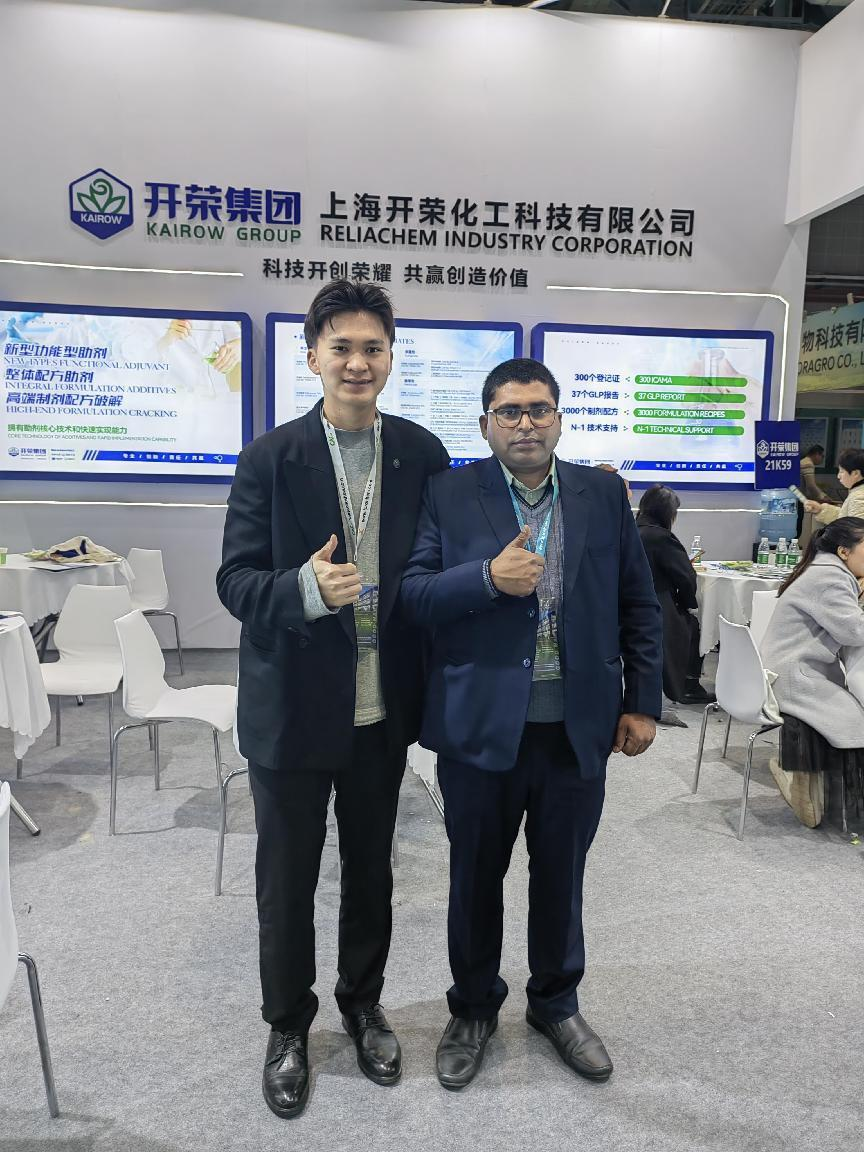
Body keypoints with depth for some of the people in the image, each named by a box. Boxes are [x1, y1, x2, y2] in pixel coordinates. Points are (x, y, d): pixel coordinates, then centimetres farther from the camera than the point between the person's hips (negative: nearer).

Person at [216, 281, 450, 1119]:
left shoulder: (423, 454, -1)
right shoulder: (269, 459, -8)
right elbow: (235, 582, -10)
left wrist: (431, 695, -1)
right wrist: (306, 589, -32)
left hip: (383, 709, 2)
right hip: (292, 708, -2)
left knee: (371, 870, 19)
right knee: (286, 880, 14)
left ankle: (363, 1004, 45)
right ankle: (287, 1026, 39)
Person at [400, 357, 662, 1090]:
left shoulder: (604, 495, 2)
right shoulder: (450, 495, -4)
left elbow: (639, 606, 6)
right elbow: (413, 596, -8)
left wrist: (643, 701, 2)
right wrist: (488, 577, -23)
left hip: (579, 727, 2)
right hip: (480, 725, -1)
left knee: (561, 877, 18)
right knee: (475, 878, 15)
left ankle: (556, 1003, 43)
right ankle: (473, 1009, 39)